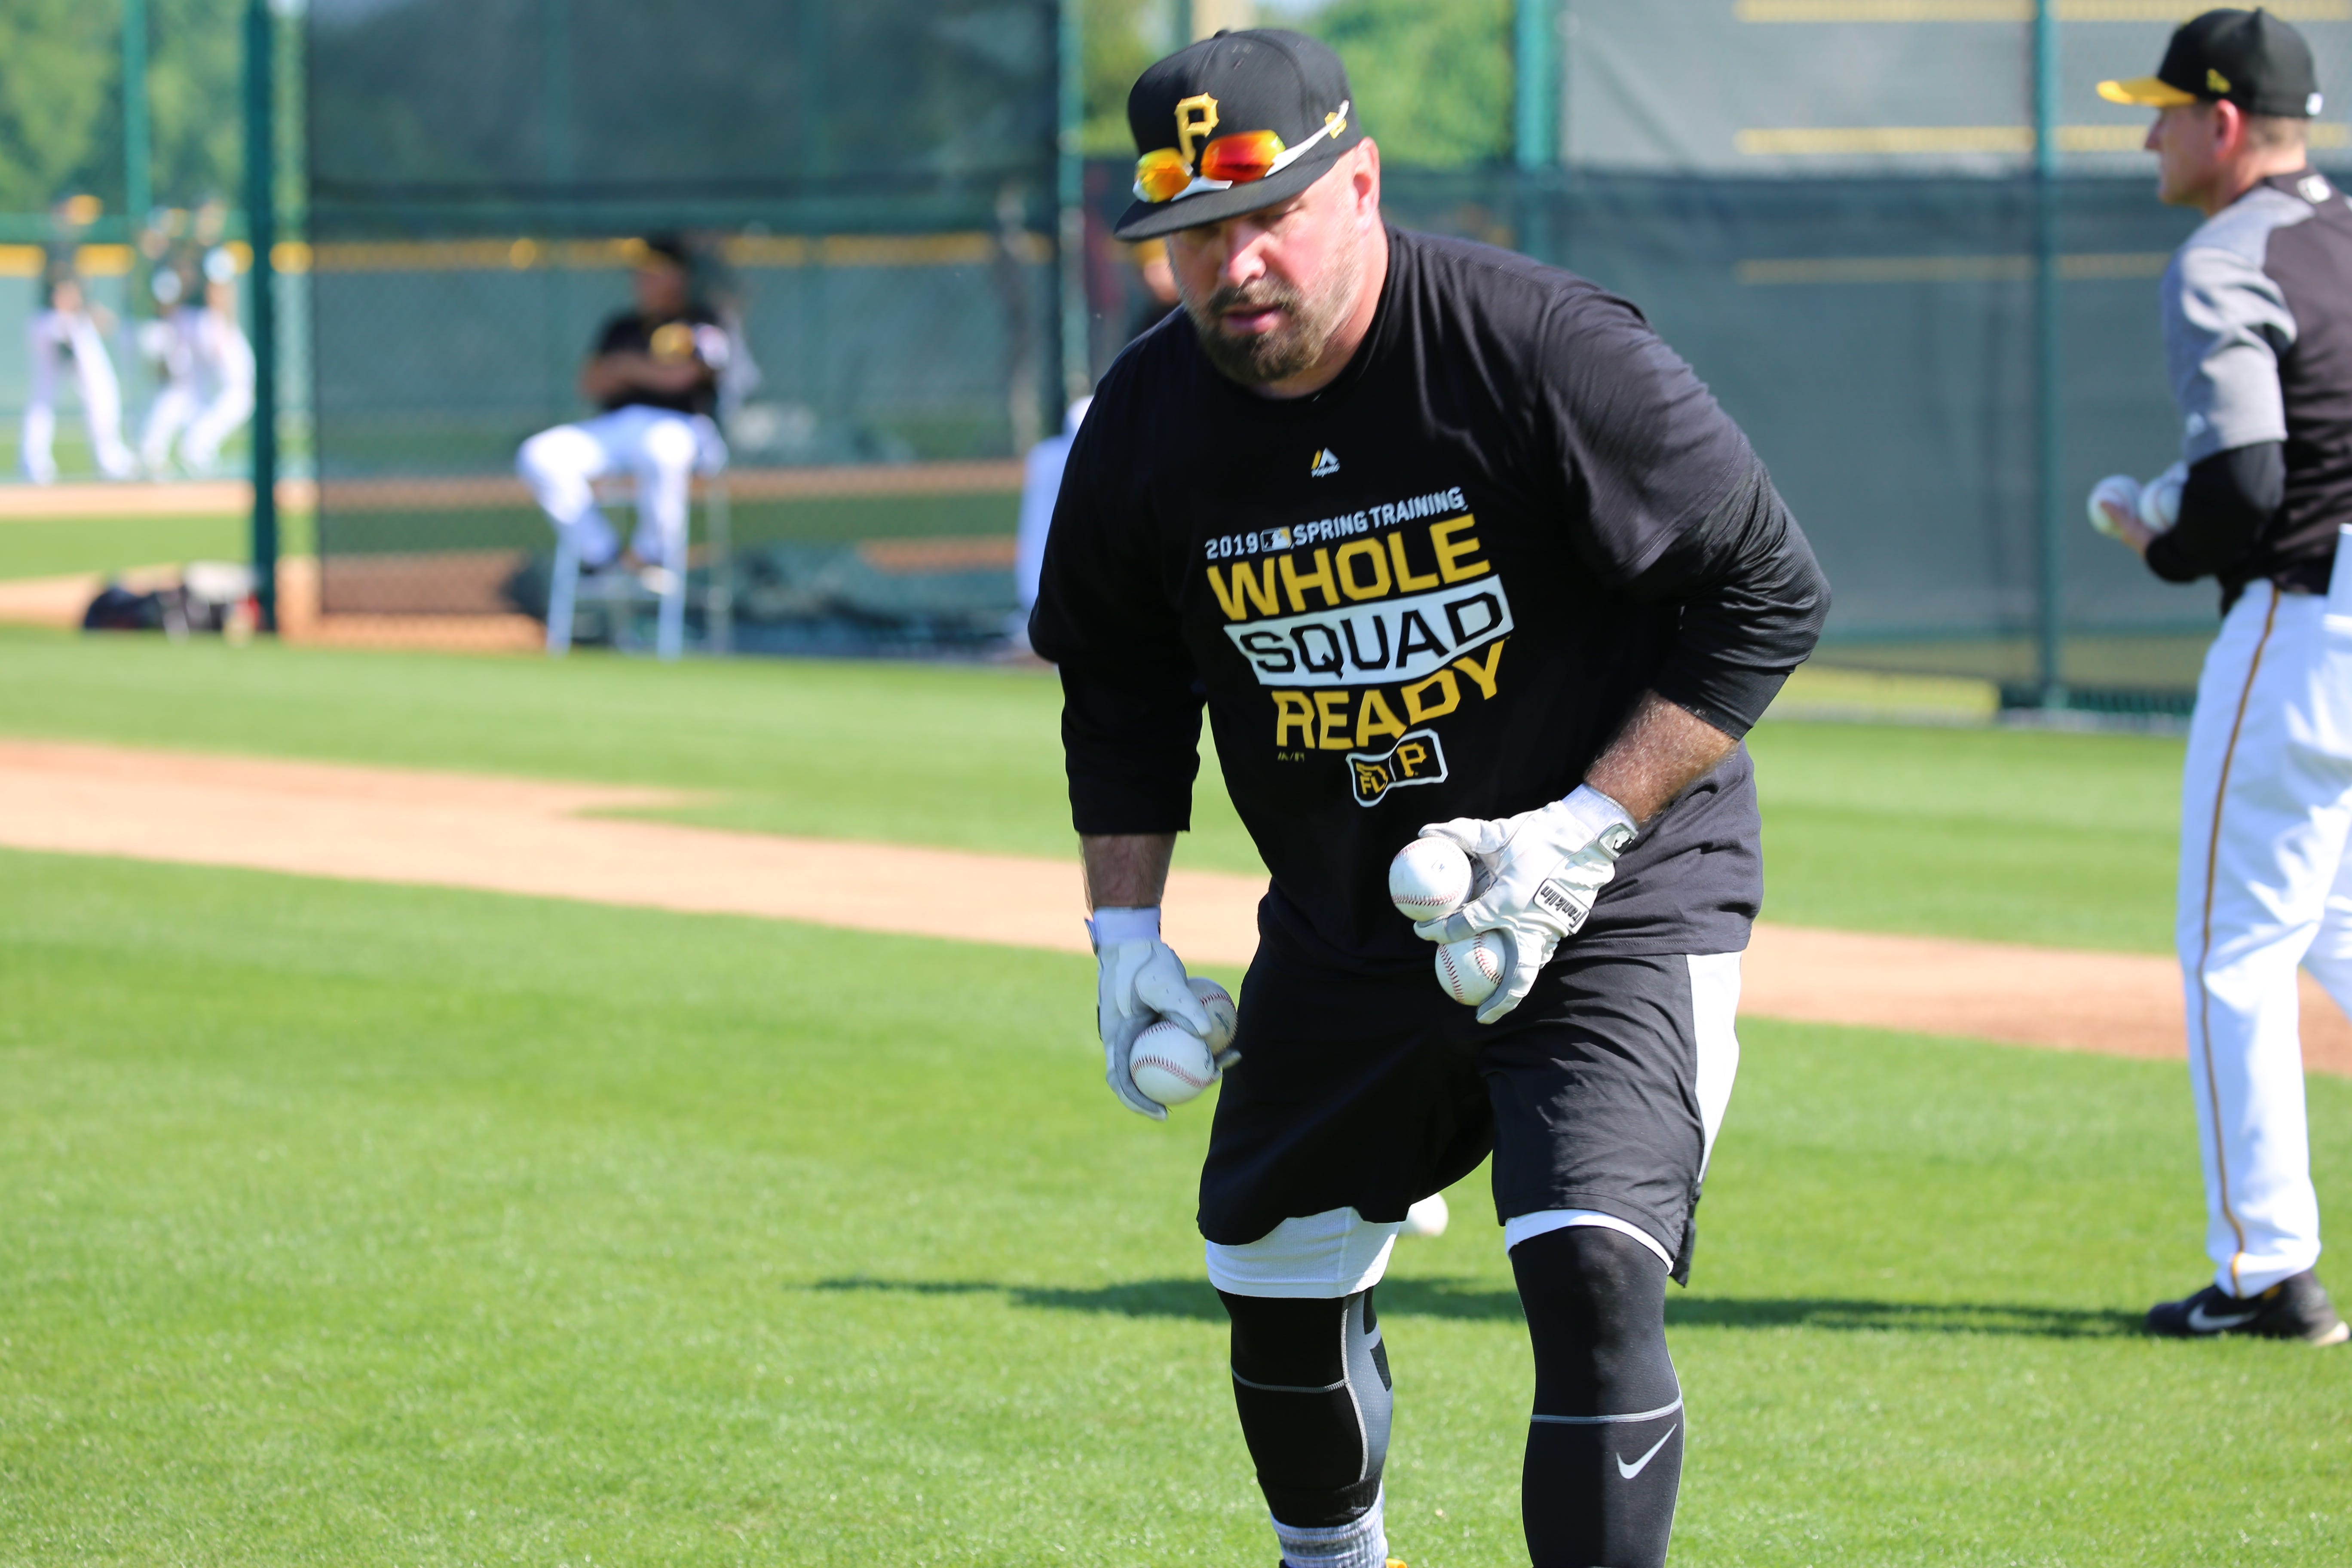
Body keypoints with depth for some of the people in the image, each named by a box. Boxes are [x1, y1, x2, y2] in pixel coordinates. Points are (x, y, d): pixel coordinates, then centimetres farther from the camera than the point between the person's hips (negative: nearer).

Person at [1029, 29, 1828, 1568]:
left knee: (1591, 1275, -21)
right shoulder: (1148, 420, -6)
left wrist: (1589, 832, -21)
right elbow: (1121, 692, 12)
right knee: (1279, 1283, 15)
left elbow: (1771, 594, -16)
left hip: (1617, 909, -5)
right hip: (1339, 925, 5)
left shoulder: (1549, 354, -22)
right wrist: (1125, 930, 3)